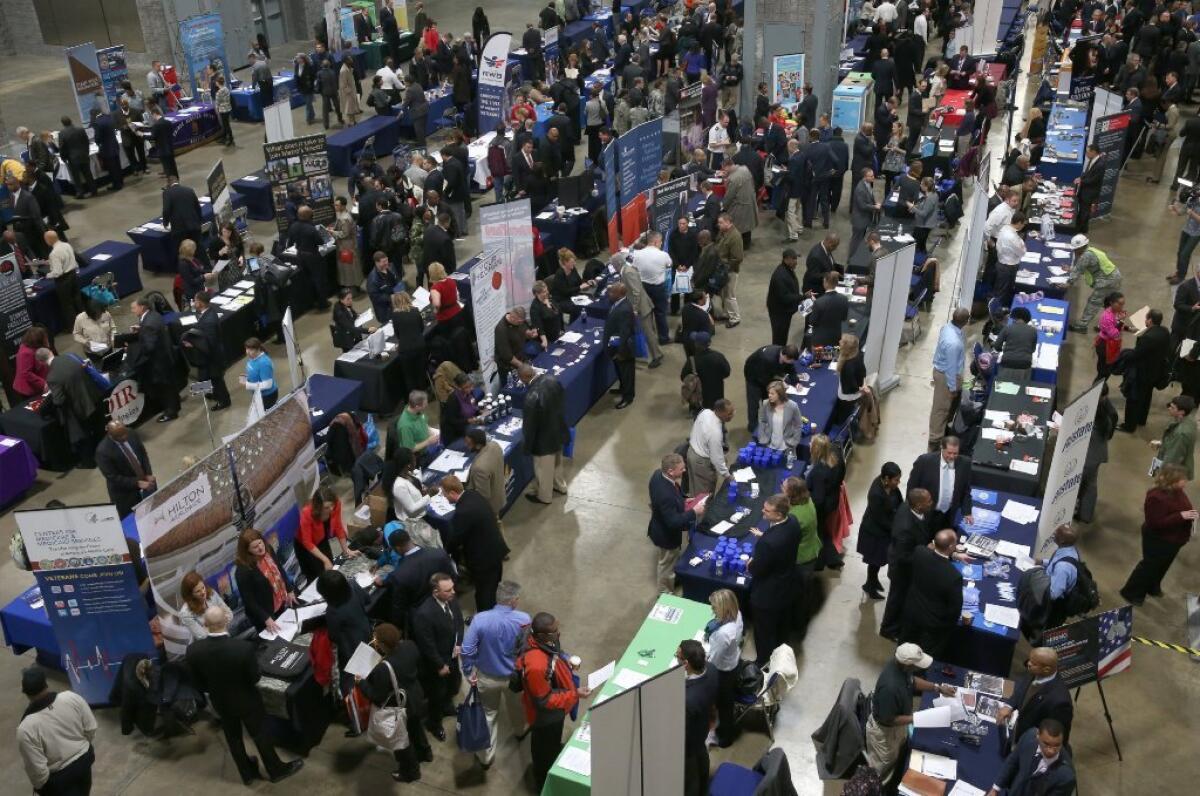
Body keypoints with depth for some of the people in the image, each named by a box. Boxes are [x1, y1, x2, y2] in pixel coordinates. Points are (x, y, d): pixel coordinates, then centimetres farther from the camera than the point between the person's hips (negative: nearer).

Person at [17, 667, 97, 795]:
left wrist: (39, 785, -2)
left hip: (59, 777, -4)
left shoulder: (26, 728, -30)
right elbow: (91, 729, -6)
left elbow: (37, 769, -22)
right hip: (84, 758, 4)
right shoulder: (72, 697, -19)